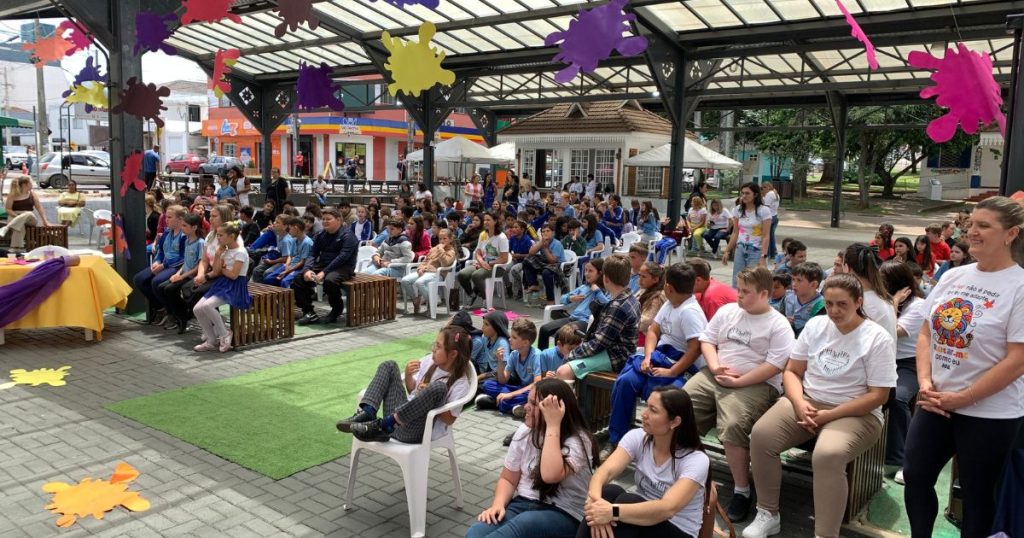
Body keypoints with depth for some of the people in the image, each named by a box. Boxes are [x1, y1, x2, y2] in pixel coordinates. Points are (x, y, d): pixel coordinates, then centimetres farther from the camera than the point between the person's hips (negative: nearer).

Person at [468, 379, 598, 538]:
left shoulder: (578, 441, -13)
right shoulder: (525, 430, 5)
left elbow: (550, 475, -32)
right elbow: (508, 479, 11)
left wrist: (553, 425, -28)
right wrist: (498, 505, -9)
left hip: (563, 515, -5)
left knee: (525, 522, -38)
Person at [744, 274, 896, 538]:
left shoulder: (878, 339, -8)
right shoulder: (815, 325, 6)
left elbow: (878, 396, -11)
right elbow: (791, 371, 9)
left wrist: (829, 415, -17)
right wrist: (799, 403, -12)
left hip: (855, 414, -4)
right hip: (807, 402, 5)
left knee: (827, 455, -36)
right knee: (761, 435, -21)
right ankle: (768, 514, -4)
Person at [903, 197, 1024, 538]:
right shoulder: (953, 276, 5)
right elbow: (926, 333, 8)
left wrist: (962, 399, -15)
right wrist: (925, 382, -7)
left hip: (989, 413, -6)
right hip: (935, 403, 6)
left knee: (977, 495, 10)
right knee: (915, 476, 12)